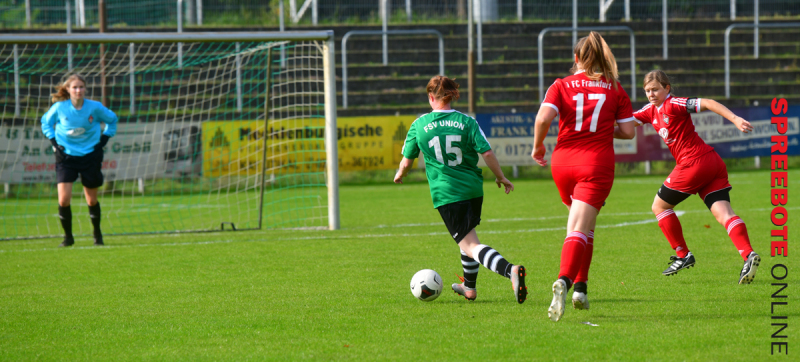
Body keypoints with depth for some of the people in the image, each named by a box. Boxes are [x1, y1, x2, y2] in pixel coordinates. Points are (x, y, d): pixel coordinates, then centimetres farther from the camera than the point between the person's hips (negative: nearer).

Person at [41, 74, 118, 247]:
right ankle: (68, 236, 5)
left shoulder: (95, 107, -9)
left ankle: (97, 234, 30)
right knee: (63, 200, -13)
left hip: (90, 156, 1)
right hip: (66, 156, 0)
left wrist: (104, 139, 1)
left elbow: (112, 119, 10)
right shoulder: (59, 107, -10)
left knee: (92, 201, 8)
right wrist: (54, 142, -1)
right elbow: (46, 122, 10)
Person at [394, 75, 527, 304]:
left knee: (469, 245, -9)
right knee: (468, 237, 28)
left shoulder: (419, 125, 0)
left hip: (446, 194, -3)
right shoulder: (467, 122, 0)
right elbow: (487, 153, -6)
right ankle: (469, 288, 41)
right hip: (473, 189, 3)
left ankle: (511, 270, -34)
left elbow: (407, 160, 9)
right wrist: (501, 177, 9)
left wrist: (400, 175, 30)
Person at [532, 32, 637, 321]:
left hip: (563, 160, 2)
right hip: (597, 165, -2)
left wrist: (538, 146, 4)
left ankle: (579, 286, 21)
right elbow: (628, 131, 4)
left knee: (584, 227, 23)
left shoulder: (561, 86, 4)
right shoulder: (615, 89, 7)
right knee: (580, 230, -11)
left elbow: (543, 117, -12)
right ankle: (564, 280, -34)